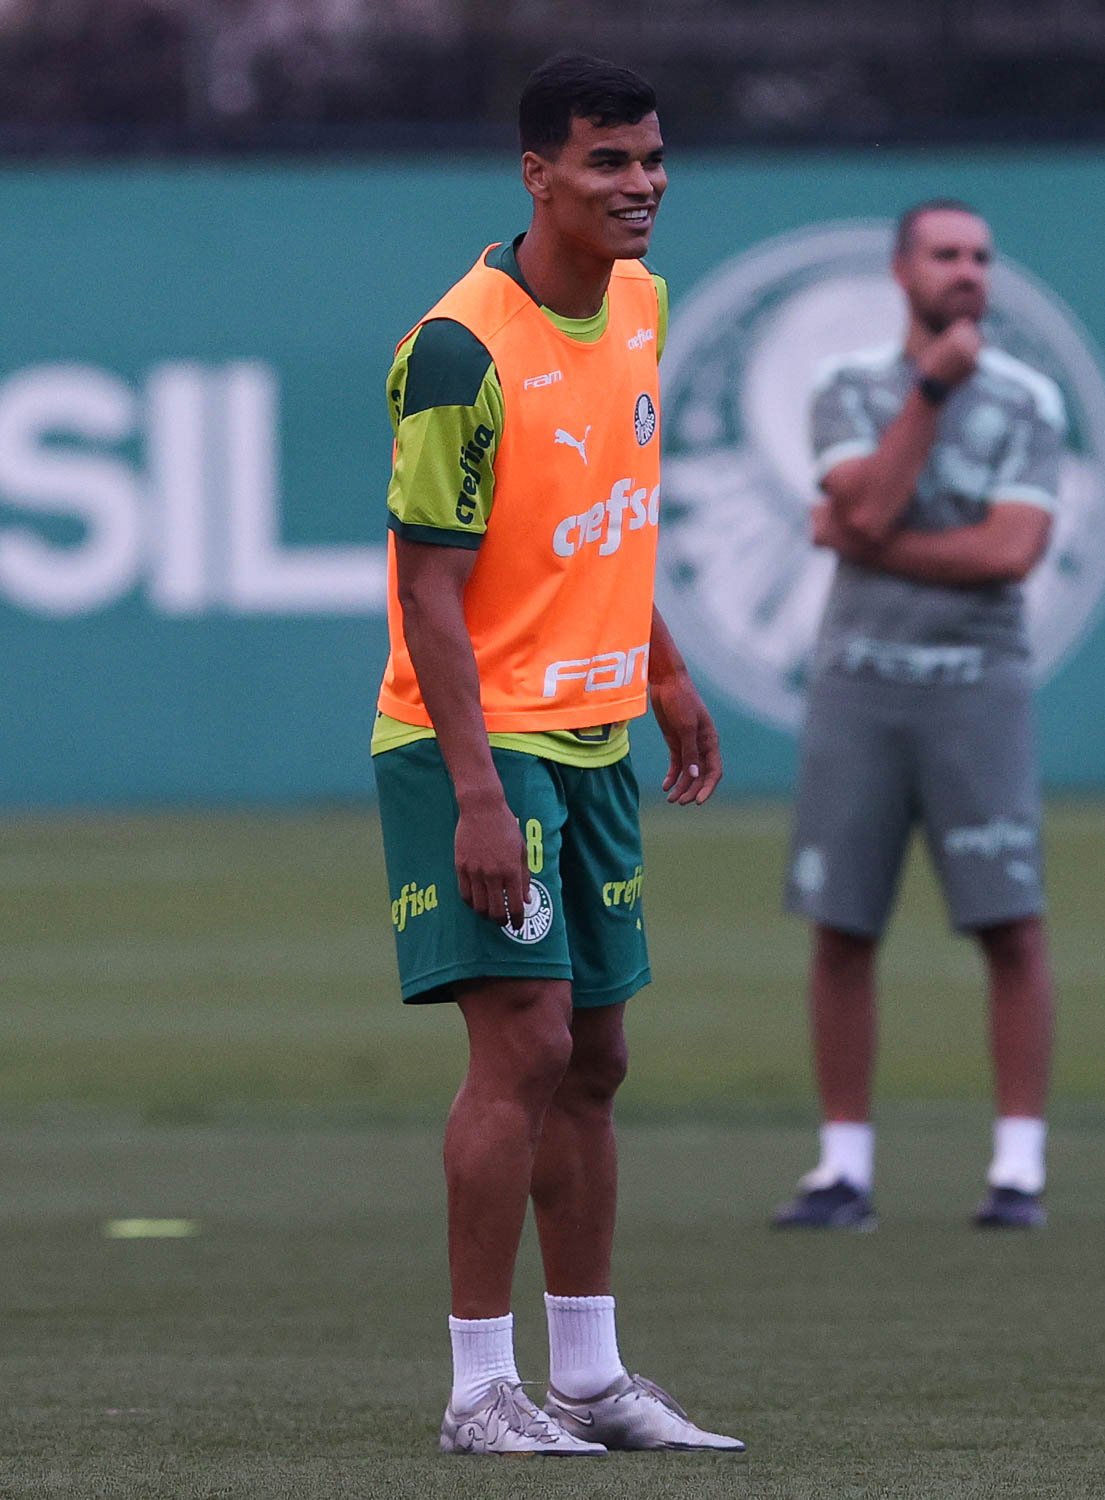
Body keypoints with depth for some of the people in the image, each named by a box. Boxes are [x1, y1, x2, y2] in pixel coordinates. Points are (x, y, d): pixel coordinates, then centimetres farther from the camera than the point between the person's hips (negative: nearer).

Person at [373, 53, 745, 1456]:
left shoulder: (639, 303, 6)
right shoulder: (461, 350, -19)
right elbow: (430, 589, -19)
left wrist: (665, 672, 22)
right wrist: (476, 796, -23)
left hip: (593, 739, 8)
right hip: (480, 740, -8)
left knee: (590, 1060, 11)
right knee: (523, 1042, -13)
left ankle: (590, 1378, 18)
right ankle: (480, 1393, -8)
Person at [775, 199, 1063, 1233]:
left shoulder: (1027, 400, 3)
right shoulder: (849, 388, 7)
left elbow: (1011, 550, -11)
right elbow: (867, 506, -11)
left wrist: (863, 543, -7)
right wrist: (933, 387, -10)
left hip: (977, 685, -1)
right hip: (858, 682, 1)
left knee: (1011, 926, -7)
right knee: (840, 930, 1)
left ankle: (1019, 1169, -3)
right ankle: (844, 1171, 9)